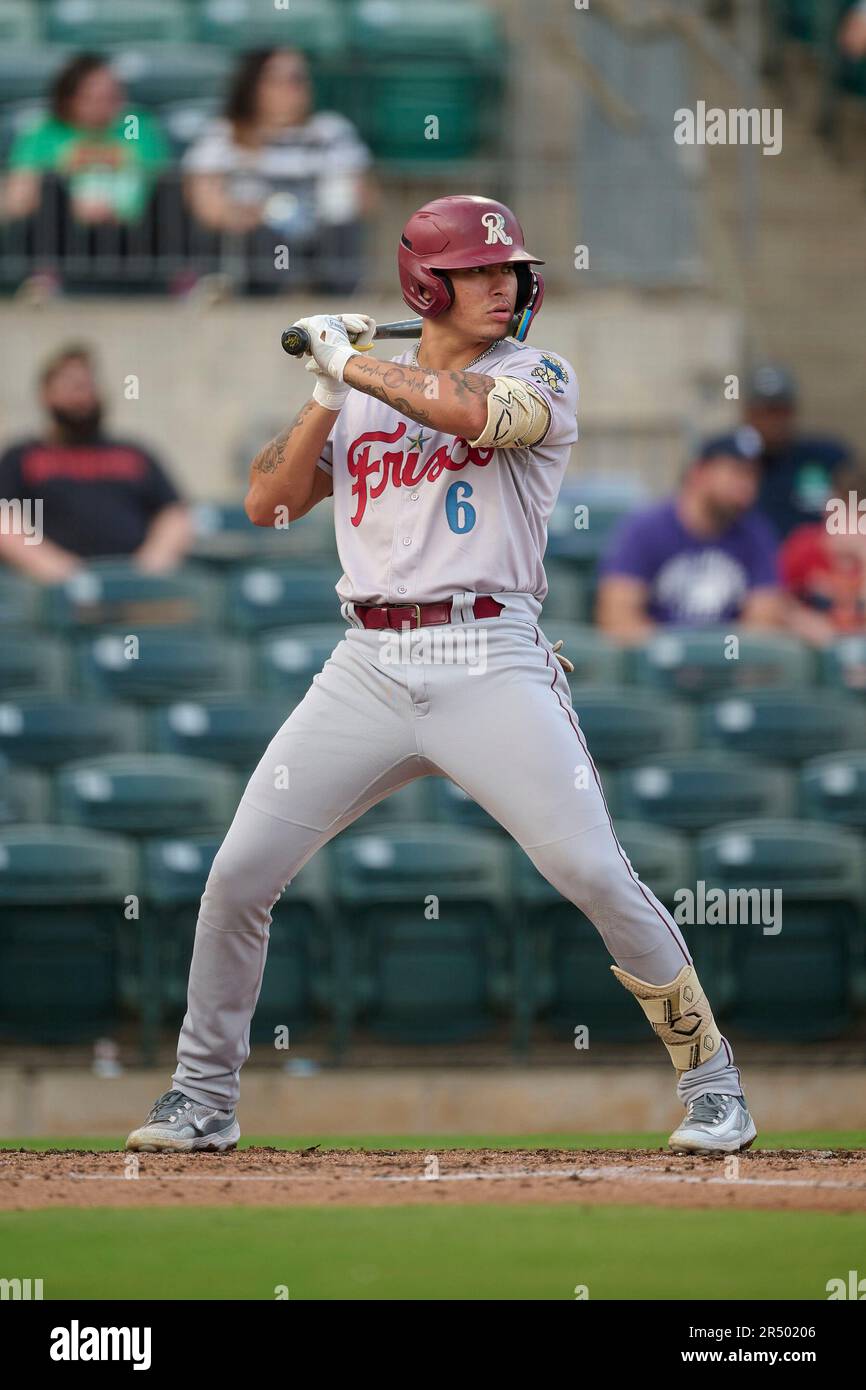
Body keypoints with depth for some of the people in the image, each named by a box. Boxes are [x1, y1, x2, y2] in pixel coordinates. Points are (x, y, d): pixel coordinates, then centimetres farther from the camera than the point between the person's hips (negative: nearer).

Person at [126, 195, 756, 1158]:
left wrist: (352, 363, -8)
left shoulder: (539, 378, 3)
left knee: (597, 875, -14)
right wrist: (328, 392, 0)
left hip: (492, 667, -3)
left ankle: (709, 1082, 1)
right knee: (238, 875, -2)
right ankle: (201, 1099, 13)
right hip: (368, 671, 3)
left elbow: (477, 410, -20)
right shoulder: (364, 392, 16)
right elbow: (267, 502, 11)